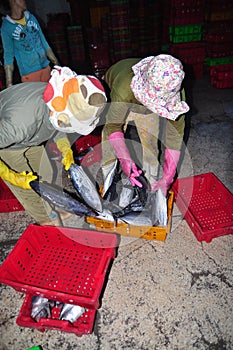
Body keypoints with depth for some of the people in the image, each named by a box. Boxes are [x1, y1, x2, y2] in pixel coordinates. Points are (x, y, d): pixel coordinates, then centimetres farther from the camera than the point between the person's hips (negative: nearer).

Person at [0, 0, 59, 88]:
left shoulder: (31, 17, 9)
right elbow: (8, 55, -5)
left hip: (46, 67, 5)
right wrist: (9, 83, -10)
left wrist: (56, 63, 11)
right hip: (29, 73, -5)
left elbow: (44, 42, 14)